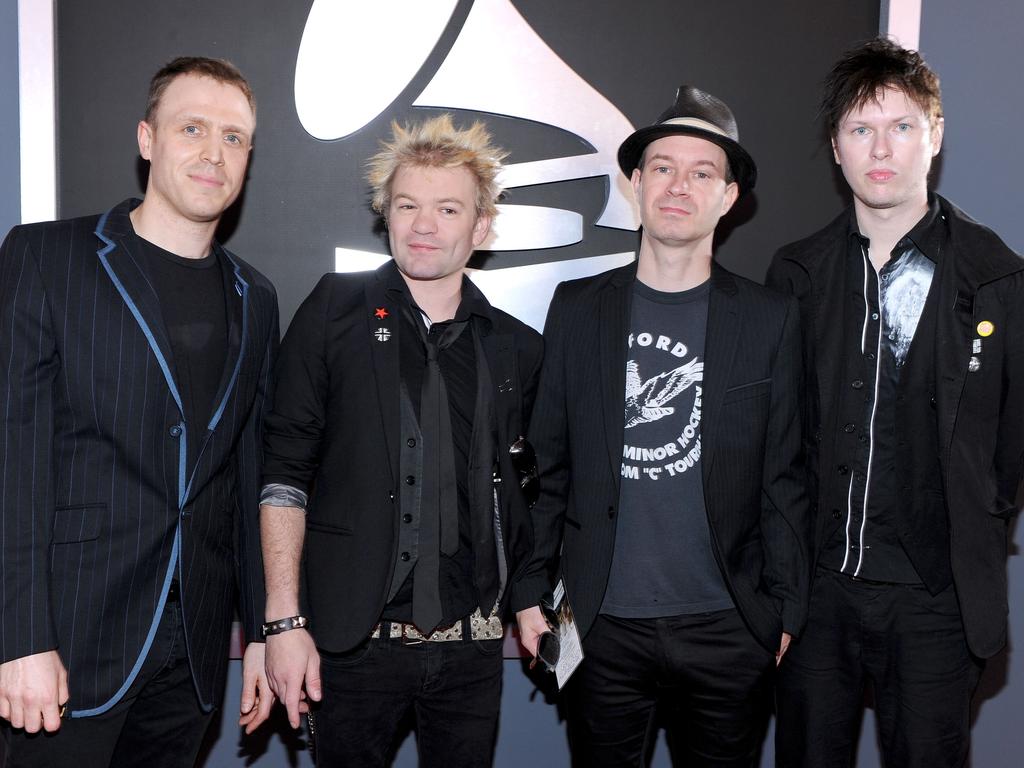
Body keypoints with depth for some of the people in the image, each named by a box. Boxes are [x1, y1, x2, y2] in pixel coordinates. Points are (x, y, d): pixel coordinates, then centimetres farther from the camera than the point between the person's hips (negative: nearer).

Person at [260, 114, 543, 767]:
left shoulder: (517, 349, 6)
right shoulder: (337, 311, -2)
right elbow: (283, 471, -5)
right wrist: (284, 620, -9)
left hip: (471, 640, 3)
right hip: (354, 638, -2)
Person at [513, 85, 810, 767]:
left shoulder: (770, 319, 0)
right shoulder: (577, 307, 2)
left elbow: (783, 479, 1)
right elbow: (548, 463, 4)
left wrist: (785, 614, 0)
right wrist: (530, 590, 2)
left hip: (728, 631, 0)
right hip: (604, 627, 1)